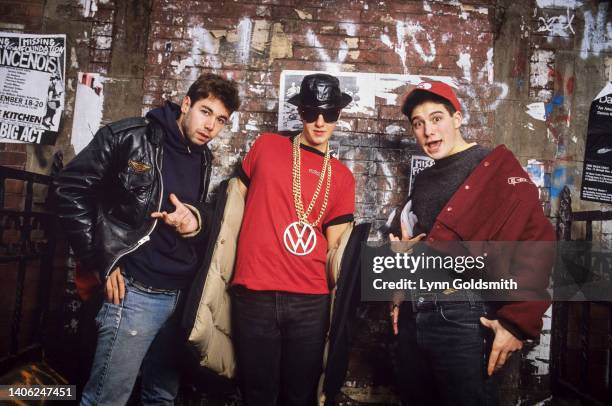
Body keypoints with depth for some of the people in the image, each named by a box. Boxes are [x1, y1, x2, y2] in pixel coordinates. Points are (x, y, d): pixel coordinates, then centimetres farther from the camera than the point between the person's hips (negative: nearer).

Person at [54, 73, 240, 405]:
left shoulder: (202, 159, 11)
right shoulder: (130, 137, -7)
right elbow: (71, 188, -7)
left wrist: (195, 216, -4)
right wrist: (101, 259, -8)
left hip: (183, 294, 6)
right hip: (136, 291, -6)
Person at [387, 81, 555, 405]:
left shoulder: (495, 168, -6)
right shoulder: (424, 180, 16)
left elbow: (536, 242, -16)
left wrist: (517, 320, -20)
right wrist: (400, 296, 12)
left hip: (464, 317, -7)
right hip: (412, 318, 7)